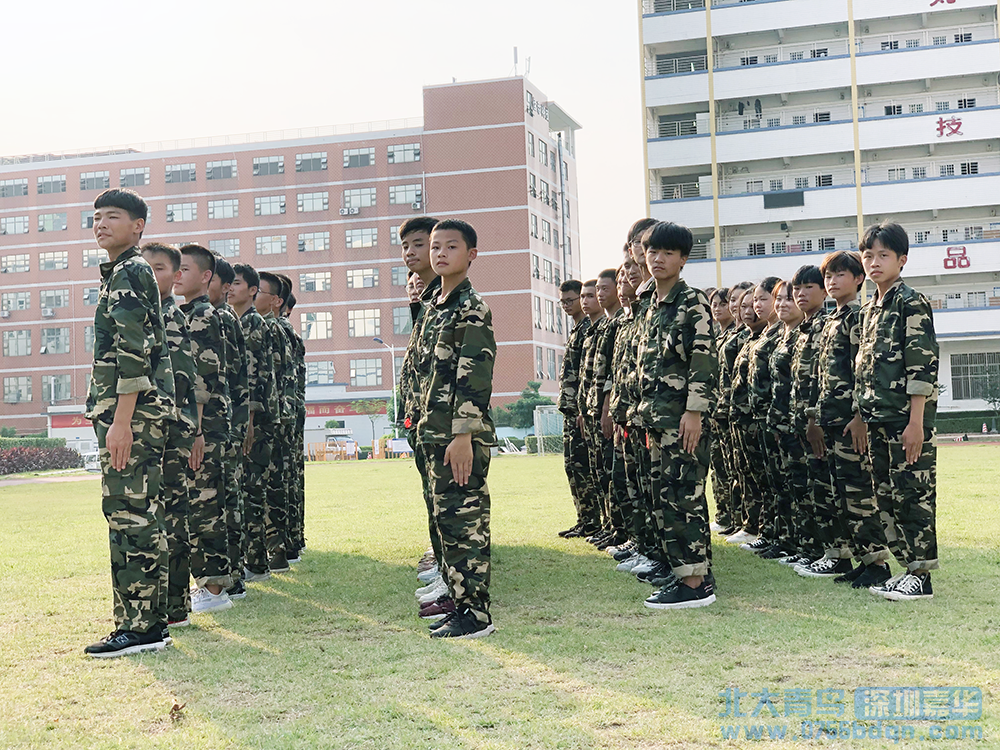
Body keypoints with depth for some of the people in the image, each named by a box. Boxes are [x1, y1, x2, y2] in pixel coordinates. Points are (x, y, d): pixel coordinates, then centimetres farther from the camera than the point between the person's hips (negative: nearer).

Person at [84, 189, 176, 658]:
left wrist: (121, 420, -23)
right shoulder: (118, 275, 23)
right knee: (139, 516, 12)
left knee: (128, 514, -10)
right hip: (137, 412, 10)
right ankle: (149, 618, 18)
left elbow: (134, 352, -19)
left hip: (132, 411, -10)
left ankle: (140, 627, -7)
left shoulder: (130, 272, -9)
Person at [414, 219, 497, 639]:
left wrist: (463, 434, -22)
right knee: (446, 518, 13)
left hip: (462, 434, -9)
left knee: (466, 518, -7)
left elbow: (474, 376, -17)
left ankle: (475, 612, -1)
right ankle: (459, 600, 21)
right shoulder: (432, 305, 17)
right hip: (434, 431, 9)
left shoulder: (472, 309, -10)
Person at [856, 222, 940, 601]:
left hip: (907, 419, -8)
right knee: (887, 496, 10)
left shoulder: (912, 303, -8)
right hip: (878, 420, 8)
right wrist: (862, 416, 14)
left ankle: (922, 575, 1)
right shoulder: (870, 309, 16)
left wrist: (916, 422, -18)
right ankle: (907, 566, 19)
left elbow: (922, 366, -14)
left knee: (913, 494, -5)